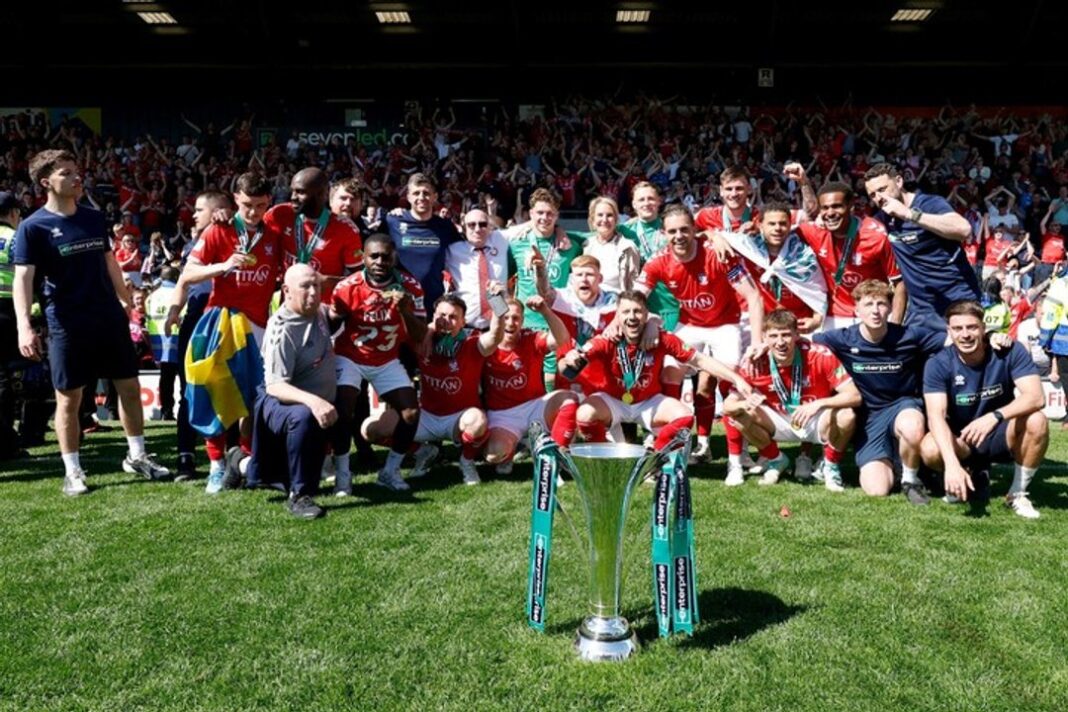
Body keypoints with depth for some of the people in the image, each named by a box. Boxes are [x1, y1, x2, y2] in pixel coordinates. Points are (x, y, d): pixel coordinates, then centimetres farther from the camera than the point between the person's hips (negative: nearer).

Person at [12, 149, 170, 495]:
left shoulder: (94, 218, 8)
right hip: (67, 326, -5)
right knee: (69, 398, 3)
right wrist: (24, 326, -27)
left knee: (130, 387, 8)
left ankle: (137, 455, 23)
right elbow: (23, 277, -15)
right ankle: (73, 472, 15)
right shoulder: (33, 227, -8)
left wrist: (123, 301, 18)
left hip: (110, 319, 5)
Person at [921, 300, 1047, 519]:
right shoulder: (938, 365, -17)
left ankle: (1017, 494, -8)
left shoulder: (1010, 351, -14)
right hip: (960, 440, 0)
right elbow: (936, 416, -28)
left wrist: (994, 416, -43)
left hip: (1001, 436, 1)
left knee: (1036, 421, -31)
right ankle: (973, 474, 4)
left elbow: (1036, 397, -25)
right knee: (930, 449, -32)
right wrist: (952, 464, -43)